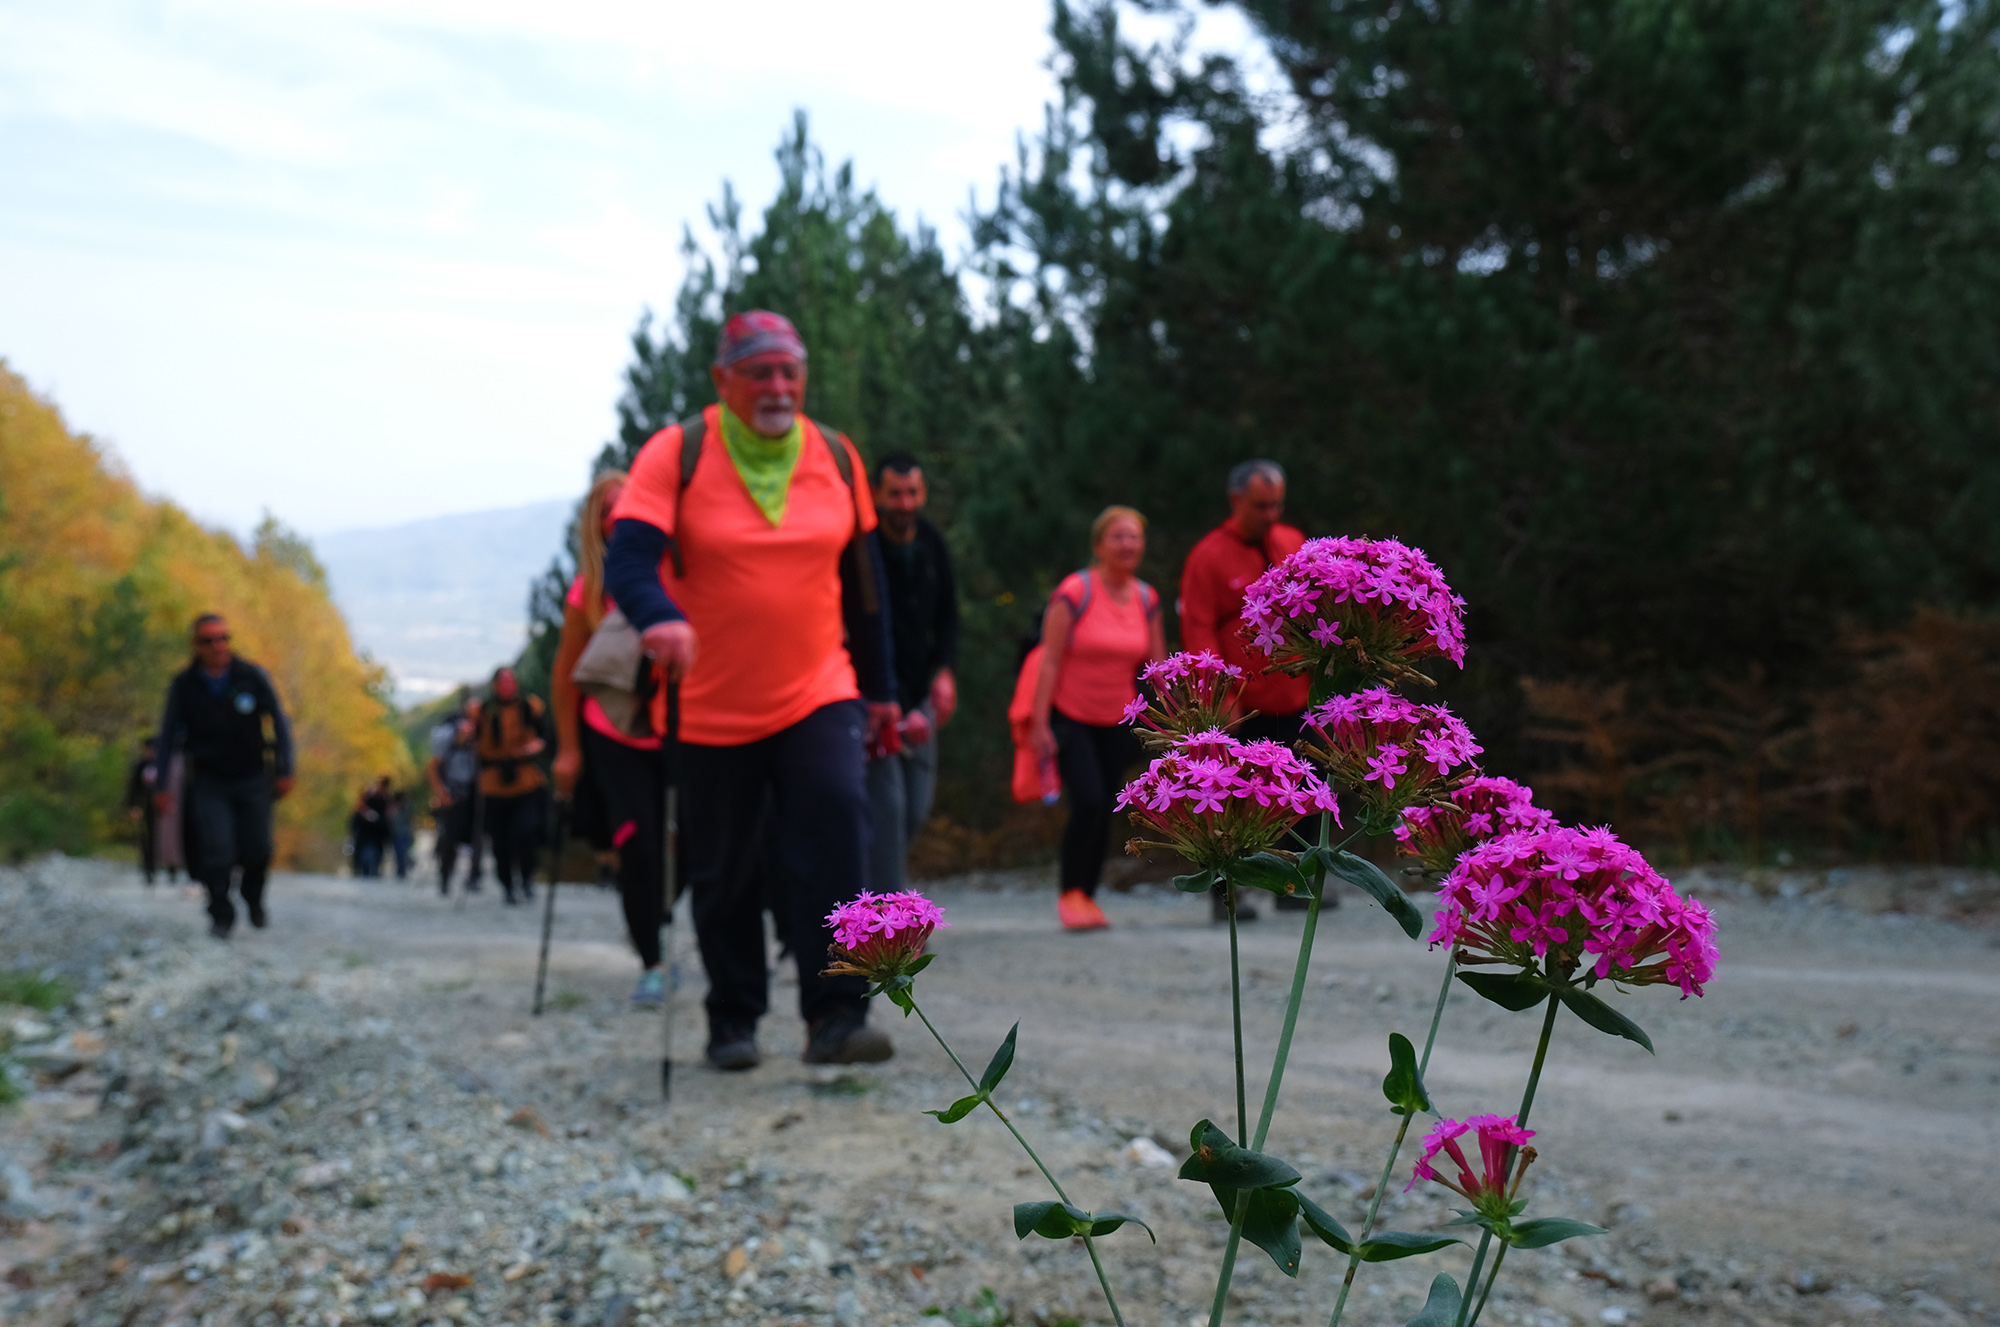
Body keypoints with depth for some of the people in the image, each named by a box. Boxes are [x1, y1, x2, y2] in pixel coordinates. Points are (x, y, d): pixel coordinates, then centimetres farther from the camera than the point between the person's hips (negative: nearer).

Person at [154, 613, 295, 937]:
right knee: (217, 851, -12)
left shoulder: (251, 677, -8)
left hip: (252, 779, 0)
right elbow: (169, 736, 1)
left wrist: (284, 770, -6)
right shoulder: (183, 685, -7)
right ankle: (221, 915, 6)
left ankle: (253, 897, 29)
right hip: (208, 781, 0)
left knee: (257, 850, -1)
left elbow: (278, 722, 0)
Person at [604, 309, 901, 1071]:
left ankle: (835, 1018, -15)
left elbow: (863, 581, 13)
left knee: (836, 827, -19)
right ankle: (733, 1022, 26)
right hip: (712, 708, -1)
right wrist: (659, 617, -40)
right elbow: (628, 556, -18)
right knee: (722, 874, 7)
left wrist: (880, 688, 15)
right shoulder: (676, 454, -6)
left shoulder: (835, 457, 5)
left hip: (819, 694, 2)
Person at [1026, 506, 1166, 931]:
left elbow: (1158, 665, 8)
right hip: (1069, 716, -5)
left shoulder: (1146, 599, 3)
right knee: (1089, 802, -17)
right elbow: (1050, 660, -13)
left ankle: (1089, 895, 20)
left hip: (1117, 721, 5)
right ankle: (1070, 893, -1)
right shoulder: (1074, 593, -13)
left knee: (1106, 809, 5)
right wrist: (1039, 724, -15)